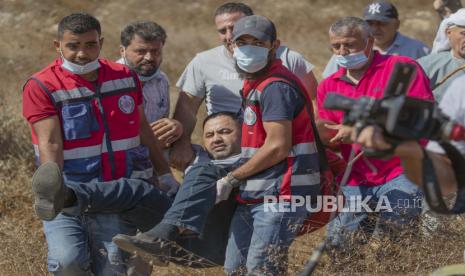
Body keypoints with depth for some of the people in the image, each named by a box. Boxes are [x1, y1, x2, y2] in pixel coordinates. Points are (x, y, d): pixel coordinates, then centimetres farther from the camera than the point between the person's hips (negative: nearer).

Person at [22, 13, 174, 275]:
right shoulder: (42, 87, -7)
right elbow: (50, 145, -14)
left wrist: (166, 174, 24)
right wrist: (52, 187, -27)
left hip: (118, 192, 3)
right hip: (69, 189, -3)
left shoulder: (125, 77, 8)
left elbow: (143, 129, 20)